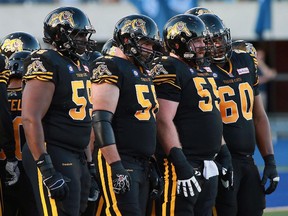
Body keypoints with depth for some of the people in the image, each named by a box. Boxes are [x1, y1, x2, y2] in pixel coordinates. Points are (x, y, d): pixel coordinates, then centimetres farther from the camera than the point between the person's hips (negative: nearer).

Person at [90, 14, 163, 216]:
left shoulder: (143, 72, 19)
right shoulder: (110, 68, -10)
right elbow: (101, 121, -18)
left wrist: (152, 164, 19)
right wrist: (116, 166, -23)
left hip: (143, 165, 9)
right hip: (120, 161, -9)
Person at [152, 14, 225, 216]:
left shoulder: (204, 69, 18)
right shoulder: (170, 71, -11)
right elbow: (164, 121, -19)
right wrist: (181, 164, -24)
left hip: (208, 167, 10)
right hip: (184, 164, -9)